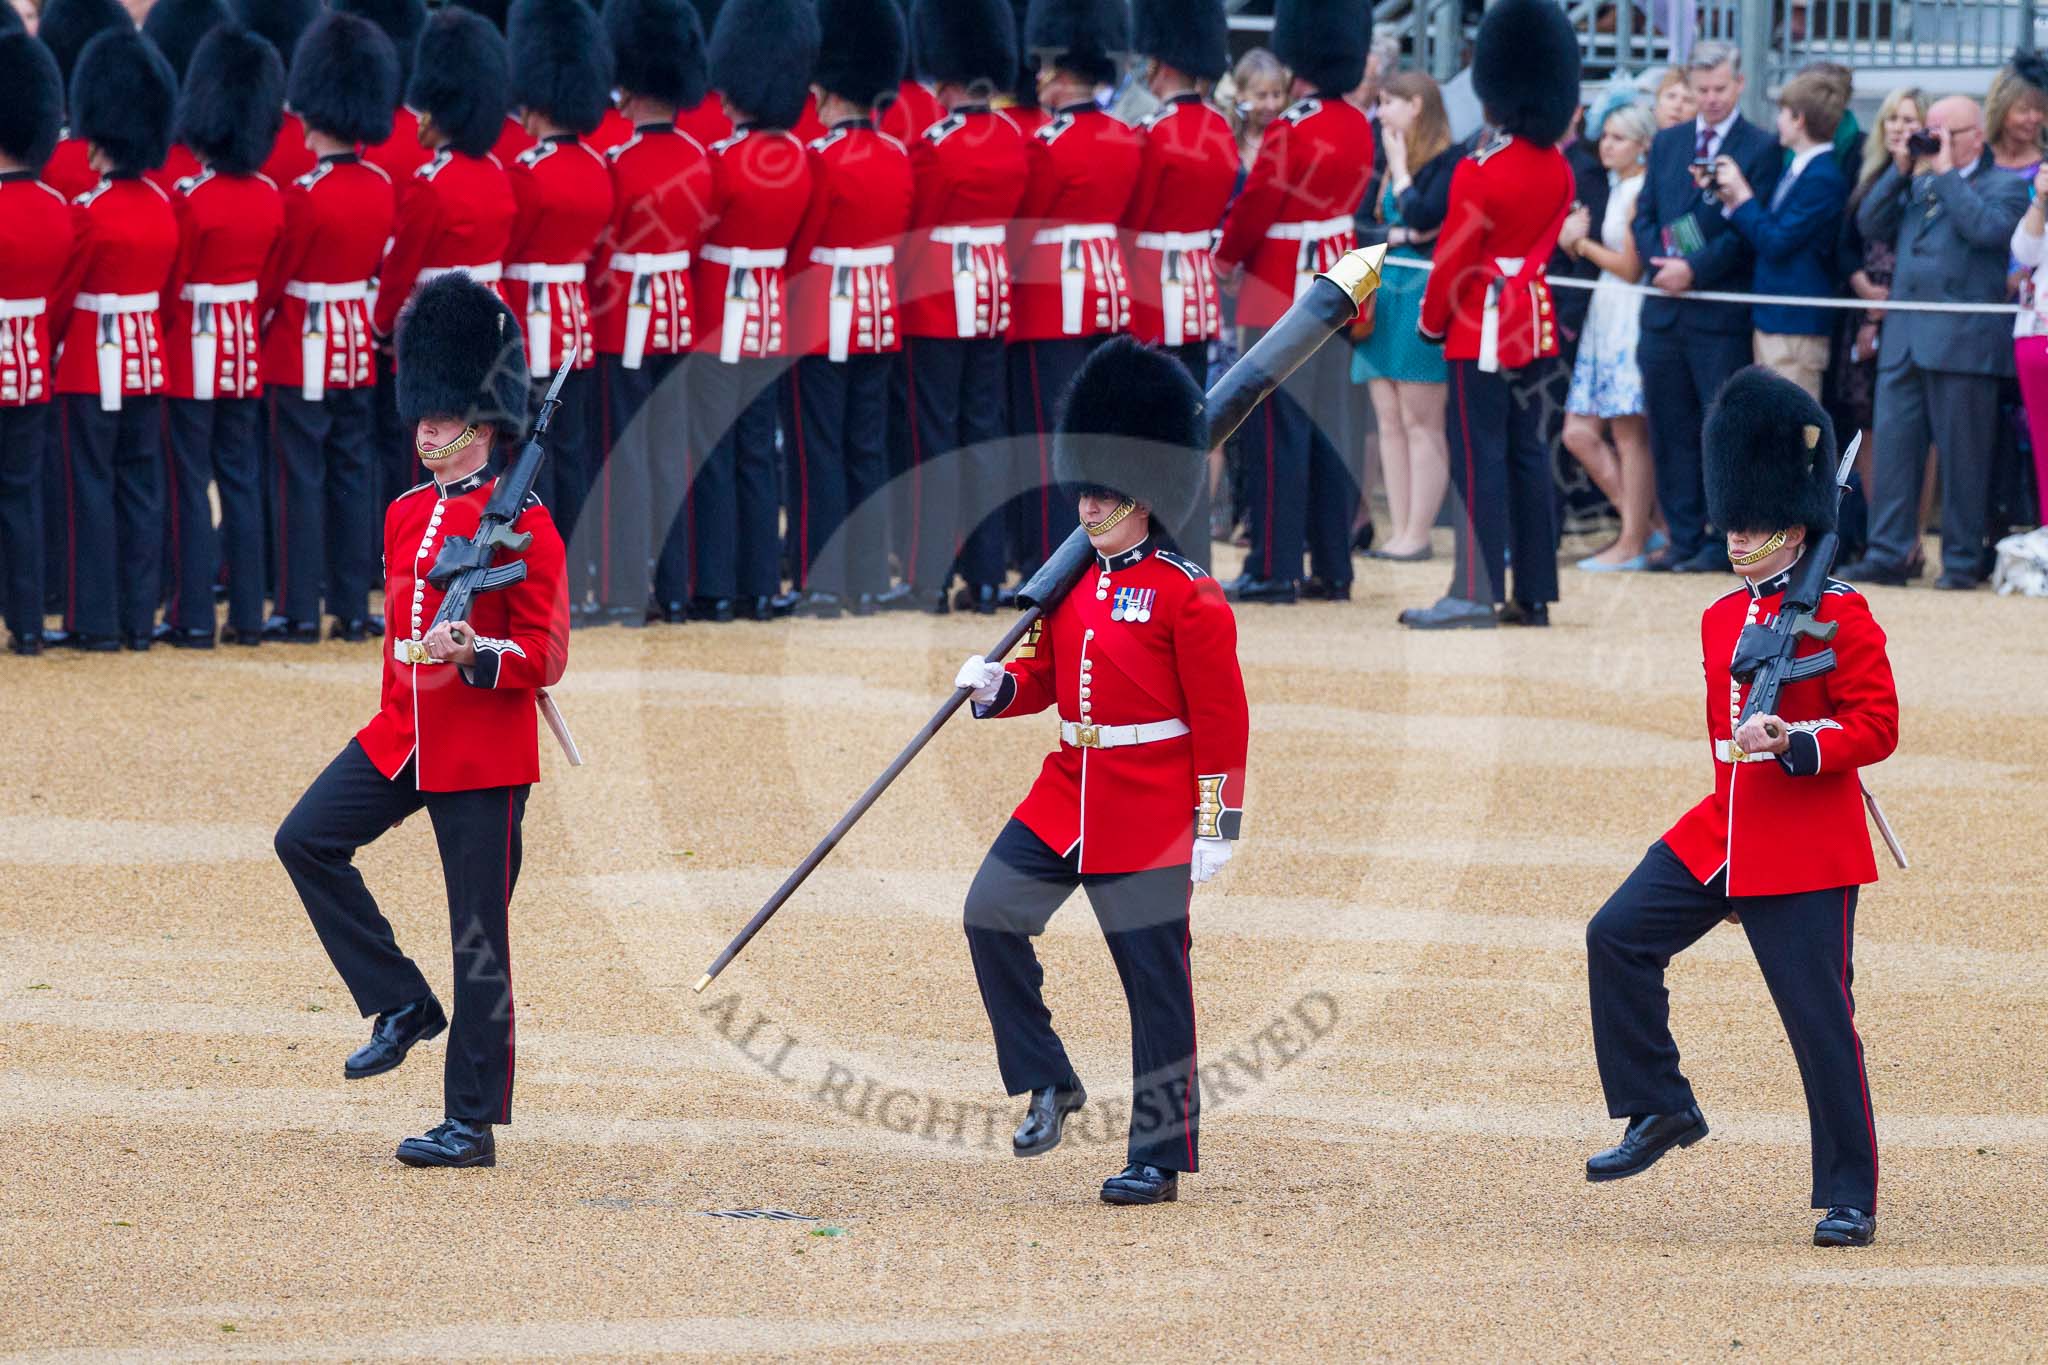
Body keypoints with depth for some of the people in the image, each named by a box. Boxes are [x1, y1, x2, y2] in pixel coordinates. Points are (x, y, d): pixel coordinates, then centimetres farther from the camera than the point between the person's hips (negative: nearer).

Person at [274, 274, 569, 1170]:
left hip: (484, 755, -7)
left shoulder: (521, 523, -11)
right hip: (402, 738, 7)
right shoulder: (407, 516, 11)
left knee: (480, 937, -1)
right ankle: (402, 1007, 2)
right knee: (307, 841, -10)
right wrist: (401, 715, 17)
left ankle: (473, 1124, 5)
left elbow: (546, 656, -14)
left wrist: (475, 654, -29)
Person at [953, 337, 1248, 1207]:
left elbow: (1222, 719, -10)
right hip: (1065, 799, 6)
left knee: (1156, 982, 0)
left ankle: (1160, 1159, 6)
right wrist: (996, 685, -5)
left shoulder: (1186, 596, -10)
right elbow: (1047, 673, 18)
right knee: (992, 916, -9)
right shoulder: (1070, 583, 9)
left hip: (1149, 815, -6)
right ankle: (1048, 1084, 6)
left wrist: (1217, 830, -12)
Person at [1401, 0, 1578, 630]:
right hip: (1533, 321, 7)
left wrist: (1432, 322, -1)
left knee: (1480, 459, -5)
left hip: (1483, 329, -7)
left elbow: (1455, 257, -13)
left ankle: (1477, 594, -7)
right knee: (1527, 455, 10)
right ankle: (1534, 594, 12)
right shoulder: (1557, 169, 4)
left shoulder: (1479, 172, -18)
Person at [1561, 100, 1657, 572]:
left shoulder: (1641, 193, -11)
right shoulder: (1614, 188, 16)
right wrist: (1576, 241, -1)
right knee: (1579, 433, 6)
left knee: (1629, 433, -4)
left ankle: (1633, 545, 1)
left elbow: (1630, 267, -13)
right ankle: (1646, 525, 15)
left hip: (1630, 317, -9)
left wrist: (1582, 243, -1)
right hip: (1603, 317, 9)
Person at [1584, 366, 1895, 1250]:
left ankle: (1850, 1200, 5)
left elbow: (1876, 729, -11)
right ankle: (1660, 1112, 4)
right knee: (1619, 937, -7)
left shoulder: (1840, 616, -9)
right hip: (1719, 838, 7)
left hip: (1807, 850, -7)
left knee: (1821, 1020, -4)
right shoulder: (1722, 619, 12)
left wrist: (1793, 744, -27)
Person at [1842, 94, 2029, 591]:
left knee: (1961, 456, -1)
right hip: (1904, 339, 6)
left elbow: (1987, 228, -17)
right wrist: (1902, 170, 2)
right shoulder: (1915, 185, 19)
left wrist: (1946, 172, -11)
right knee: (1893, 449, 2)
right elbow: (1871, 224, 11)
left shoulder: (2005, 186, 1)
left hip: (1962, 342, -6)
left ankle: (1962, 562, 5)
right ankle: (1887, 555, 4)